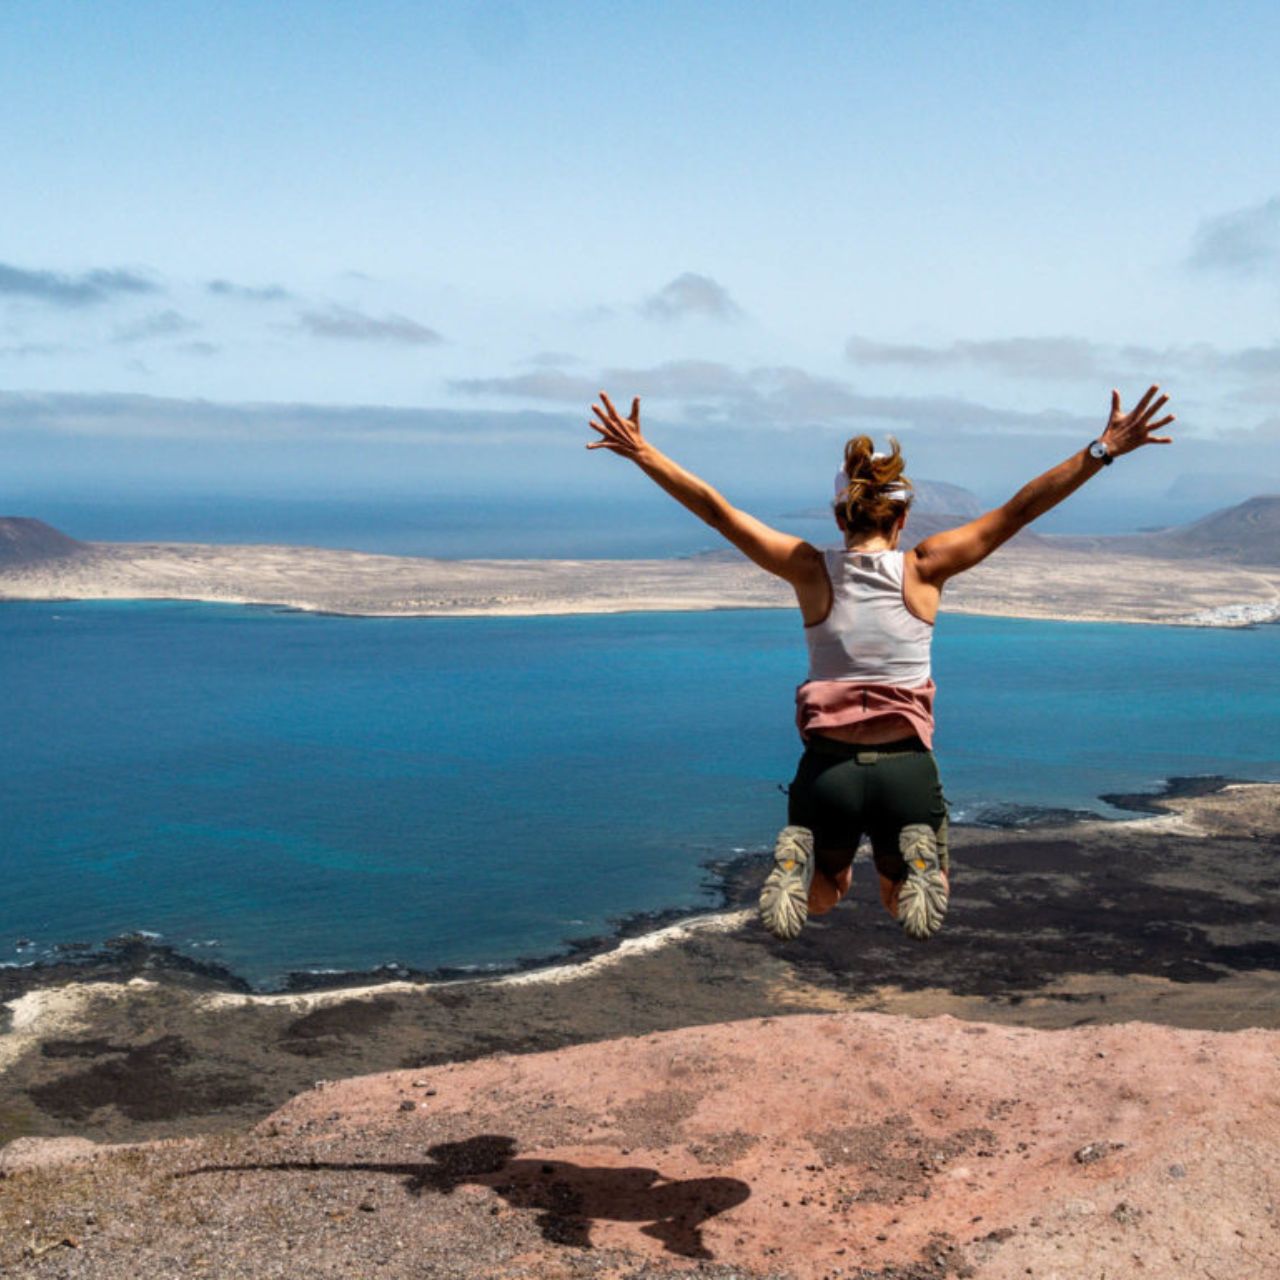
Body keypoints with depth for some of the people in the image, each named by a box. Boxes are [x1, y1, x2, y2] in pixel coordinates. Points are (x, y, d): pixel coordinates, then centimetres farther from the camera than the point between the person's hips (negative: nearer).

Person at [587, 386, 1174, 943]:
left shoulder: (811, 570, -2)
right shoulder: (925, 569, -3)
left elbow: (717, 510, 1)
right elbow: (1019, 510, -3)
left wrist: (641, 453, 8)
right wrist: (1103, 450, 1)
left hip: (827, 765, 1)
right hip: (906, 766, -1)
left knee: (818, 899, 29)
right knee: (911, 905, 26)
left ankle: (797, 861, -9)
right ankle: (920, 860, -12)